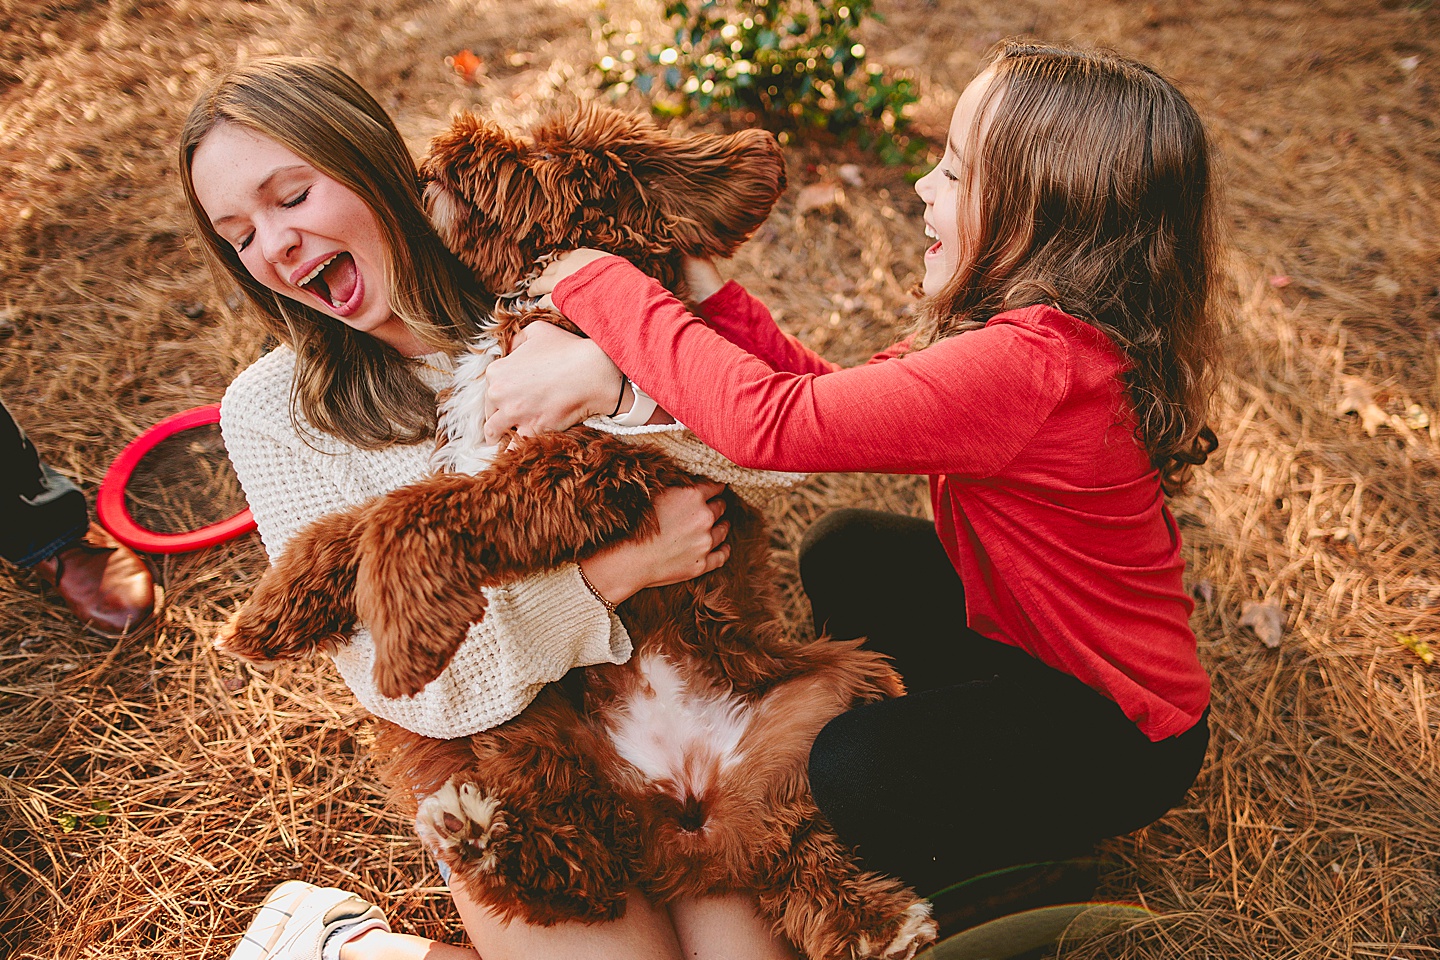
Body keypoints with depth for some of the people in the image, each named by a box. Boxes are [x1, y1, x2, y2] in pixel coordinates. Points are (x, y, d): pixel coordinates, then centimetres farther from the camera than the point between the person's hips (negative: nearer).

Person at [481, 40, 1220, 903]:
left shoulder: (1027, 362, -37)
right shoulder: (1045, 320, -6)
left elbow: (771, 422, -40)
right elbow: (839, 397, -5)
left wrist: (596, 284, -30)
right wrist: (714, 304, -15)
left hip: (1119, 733, -8)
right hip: (1048, 629, 9)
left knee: (849, 772, -24)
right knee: (845, 552, 13)